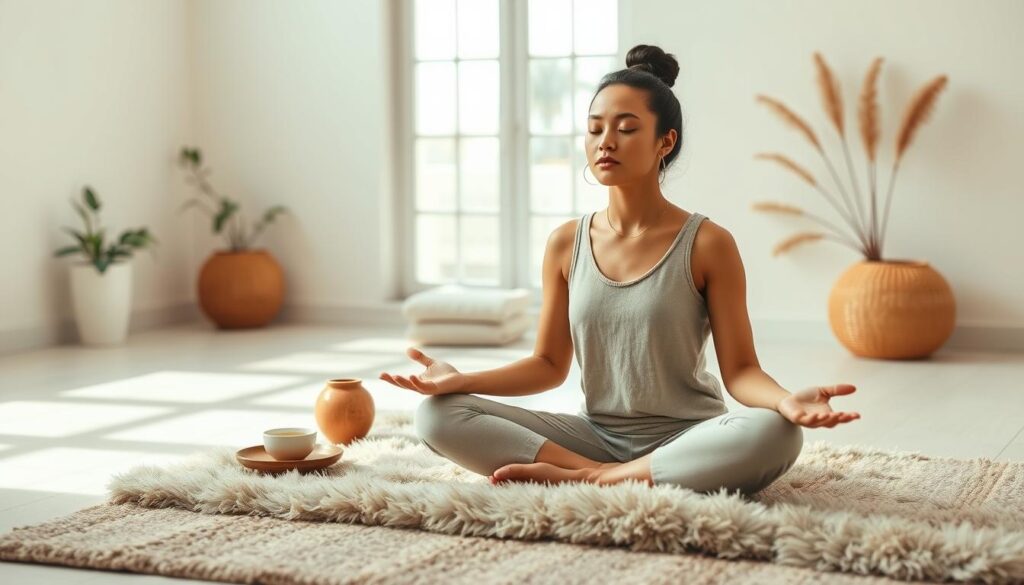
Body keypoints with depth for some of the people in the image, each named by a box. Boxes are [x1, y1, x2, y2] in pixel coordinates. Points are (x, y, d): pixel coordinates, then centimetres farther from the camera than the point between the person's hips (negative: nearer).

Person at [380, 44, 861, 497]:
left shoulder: (708, 244, -7)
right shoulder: (566, 244, 3)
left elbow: (740, 370, -8)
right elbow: (549, 365, 7)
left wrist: (785, 400, -31)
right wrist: (461, 380, -9)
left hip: (686, 441, -2)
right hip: (596, 434, 3)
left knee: (773, 434, -37)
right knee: (437, 416, -15)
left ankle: (583, 480, -24)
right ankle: (601, 475, -23)